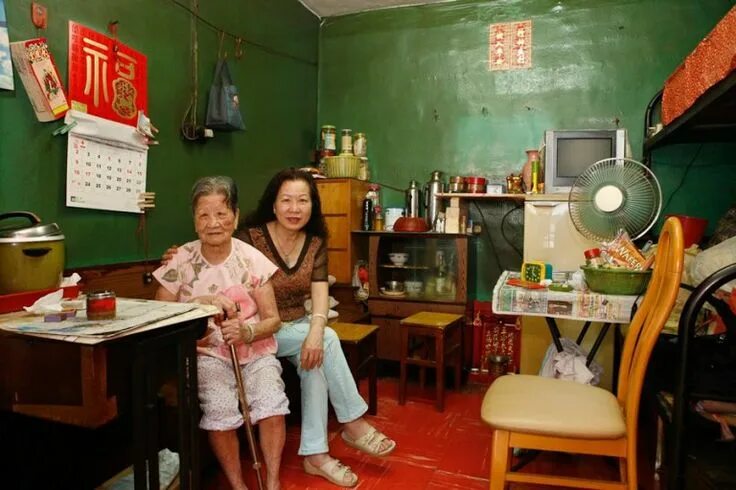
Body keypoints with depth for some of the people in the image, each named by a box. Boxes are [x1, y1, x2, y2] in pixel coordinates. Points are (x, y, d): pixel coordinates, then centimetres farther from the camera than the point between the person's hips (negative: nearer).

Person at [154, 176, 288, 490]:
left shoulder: (252, 259, -3)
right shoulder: (181, 261, -3)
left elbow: (272, 319, -2)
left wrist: (247, 331, -24)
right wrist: (201, 302, -18)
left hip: (255, 350, 1)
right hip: (207, 352, 0)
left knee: (272, 403, -24)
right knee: (220, 409, -26)